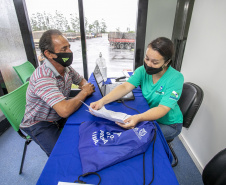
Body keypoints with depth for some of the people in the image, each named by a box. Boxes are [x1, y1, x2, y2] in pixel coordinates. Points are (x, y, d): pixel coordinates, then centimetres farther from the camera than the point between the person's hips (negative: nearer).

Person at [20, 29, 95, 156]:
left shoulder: (66, 67, -8)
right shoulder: (43, 78, -33)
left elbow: (81, 80, 12)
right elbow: (64, 110, -43)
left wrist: (85, 86, -13)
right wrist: (84, 93, -26)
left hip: (59, 116, 7)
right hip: (40, 124, -6)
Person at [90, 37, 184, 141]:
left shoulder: (175, 79, -22)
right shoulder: (143, 70, -10)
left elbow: (163, 108, -31)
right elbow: (125, 87, -22)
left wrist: (138, 118, -50)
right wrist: (102, 101, -37)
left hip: (169, 124, -3)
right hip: (148, 115, 4)